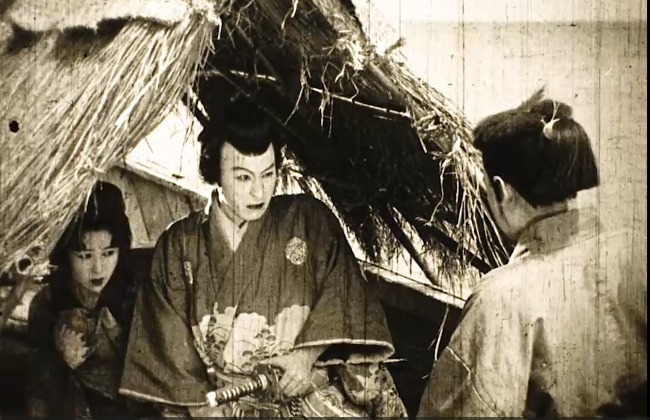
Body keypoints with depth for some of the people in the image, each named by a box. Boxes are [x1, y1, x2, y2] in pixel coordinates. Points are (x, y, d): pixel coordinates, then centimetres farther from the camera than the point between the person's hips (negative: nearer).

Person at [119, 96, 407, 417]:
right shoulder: (179, 244, 5)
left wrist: (309, 352, -10)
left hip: (303, 389, -1)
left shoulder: (308, 220, 4)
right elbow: (170, 343, 4)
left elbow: (341, 288, 3)